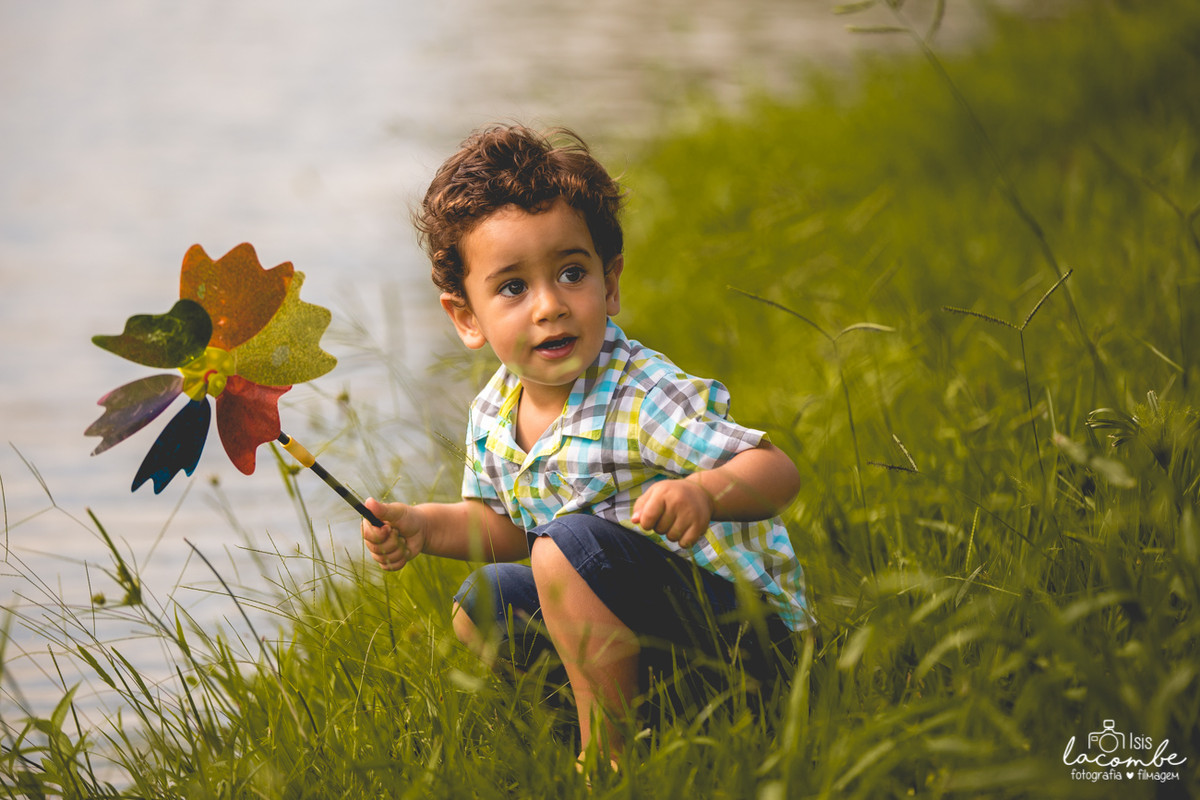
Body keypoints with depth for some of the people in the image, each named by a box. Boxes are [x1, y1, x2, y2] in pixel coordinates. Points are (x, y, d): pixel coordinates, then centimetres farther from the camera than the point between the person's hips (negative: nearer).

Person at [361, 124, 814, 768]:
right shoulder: (493, 415, 2)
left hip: (743, 607, -9)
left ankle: (611, 752, -17)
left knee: (567, 547, -28)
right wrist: (424, 527, 2)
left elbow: (778, 473, -27)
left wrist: (705, 492, -48)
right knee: (479, 609, 13)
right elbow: (503, 524, 21)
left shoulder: (642, 398, -22)